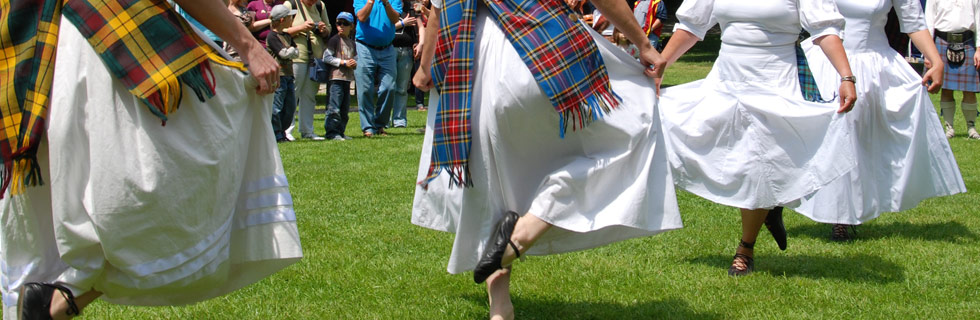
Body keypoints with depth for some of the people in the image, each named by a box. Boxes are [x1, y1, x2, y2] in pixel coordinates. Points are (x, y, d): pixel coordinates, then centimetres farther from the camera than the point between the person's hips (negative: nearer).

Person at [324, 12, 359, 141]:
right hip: (336, 77, -7)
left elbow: (356, 58, 23)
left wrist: (354, 63, -2)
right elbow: (326, 57, -10)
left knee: (345, 109, 9)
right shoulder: (334, 40, -3)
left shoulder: (352, 42, 17)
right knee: (334, 108, -11)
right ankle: (332, 132, -8)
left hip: (348, 78, 7)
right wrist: (343, 62, -13)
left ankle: (340, 131, 15)